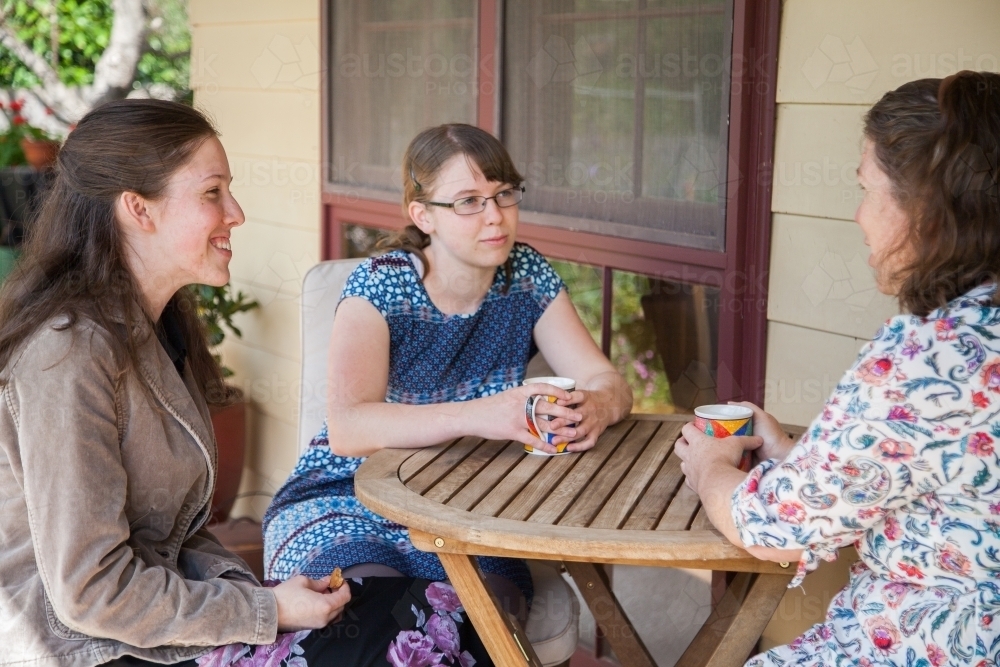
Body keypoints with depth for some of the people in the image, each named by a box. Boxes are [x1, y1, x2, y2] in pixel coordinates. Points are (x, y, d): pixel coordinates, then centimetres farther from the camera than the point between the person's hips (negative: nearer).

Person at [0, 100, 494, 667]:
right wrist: (267, 612, -15)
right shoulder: (73, 352, -21)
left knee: (450, 619, -7)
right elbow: (90, 593, -22)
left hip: (155, 604, 9)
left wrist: (244, 585, -3)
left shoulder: (157, 326, 9)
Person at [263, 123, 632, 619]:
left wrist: (595, 407, -30)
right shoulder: (380, 286, -13)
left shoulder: (527, 277, 0)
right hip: (346, 505, -3)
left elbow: (609, 382, -4)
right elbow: (347, 429, -27)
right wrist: (478, 416, -41)